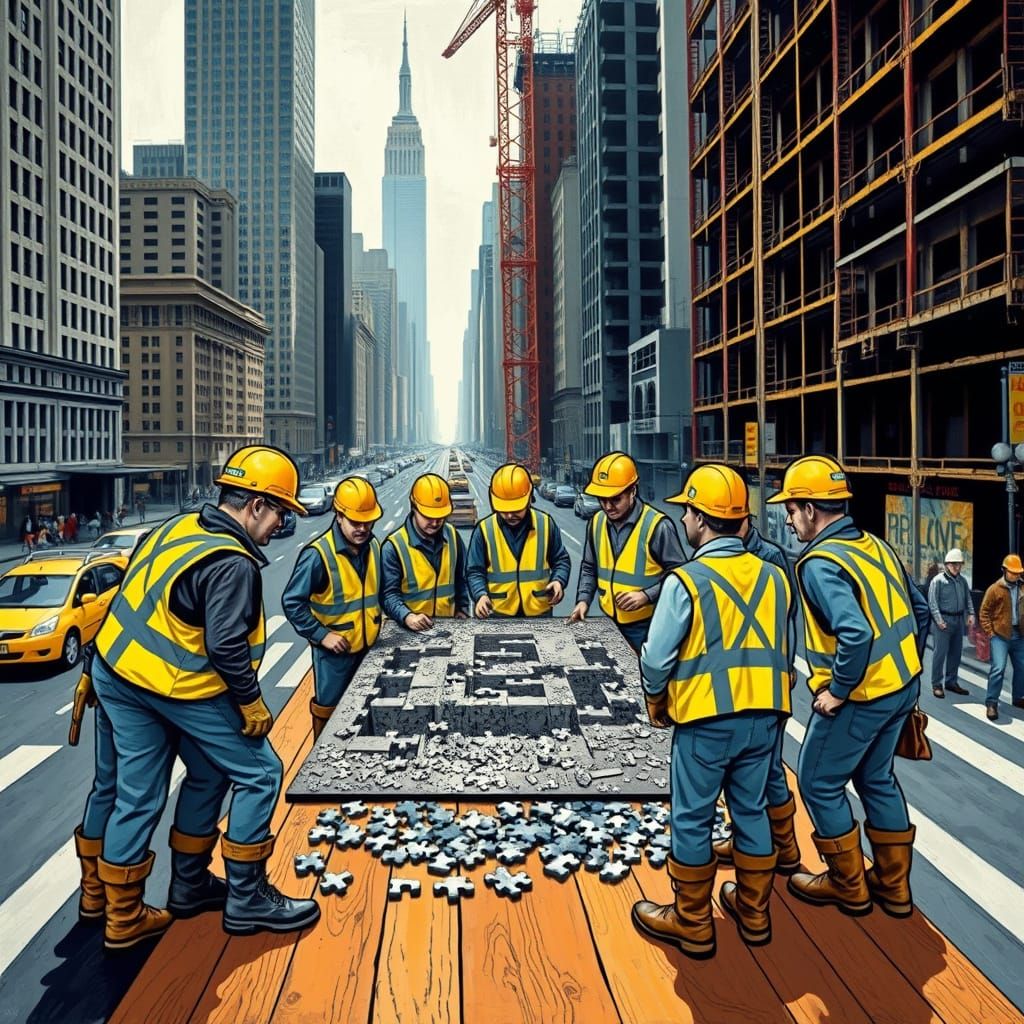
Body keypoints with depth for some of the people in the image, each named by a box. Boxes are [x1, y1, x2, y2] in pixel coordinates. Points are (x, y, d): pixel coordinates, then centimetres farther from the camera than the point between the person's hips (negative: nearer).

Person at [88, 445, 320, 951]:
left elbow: (133, 594, 14)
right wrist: (253, 704, -12)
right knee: (258, 774, 5)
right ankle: (246, 901, 14)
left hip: (116, 667, 9)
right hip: (178, 687, -9)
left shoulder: (178, 527, 6)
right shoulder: (232, 564, -21)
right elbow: (226, 647, -26)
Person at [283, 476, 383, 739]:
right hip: (334, 650, -5)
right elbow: (292, 603, -18)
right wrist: (321, 635, -19)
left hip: (369, 645, 6)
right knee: (328, 708, 12)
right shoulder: (318, 554, -22)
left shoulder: (374, 546, -2)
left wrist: (376, 620, 8)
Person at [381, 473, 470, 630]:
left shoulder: (452, 536, 6)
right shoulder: (394, 545, -10)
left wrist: (462, 608, 14)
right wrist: (408, 617, -25)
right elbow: (389, 593, -11)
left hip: (449, 623, 3)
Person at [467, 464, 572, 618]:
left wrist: (559, 581, -9)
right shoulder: (484, 529, -4)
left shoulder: (546, 524, -1)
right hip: (498, 614, -1)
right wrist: (481, 594, -18)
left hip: (540, 612, 1)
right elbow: (475, 571, 0)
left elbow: (561, 560, 10)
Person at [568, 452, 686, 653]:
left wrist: (646, 595, -20)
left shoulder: (657, 525, -17)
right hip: (610, 623, 5)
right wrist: (584, 599, 1)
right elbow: (589, 568, 15)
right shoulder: (597, 522, 3)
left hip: (646, 627, -5)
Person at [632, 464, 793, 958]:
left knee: (692, 820, 9)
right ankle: (754, 913, 34)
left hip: (705, 720, -6)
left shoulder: (686, 581, -15)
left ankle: (692, 924, 22)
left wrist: (657, 704, 5)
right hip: (763, 718, 6)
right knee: (751, 811, 20)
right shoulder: (773, 576, 2)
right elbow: (787, 651, 10)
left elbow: (656, 659, -13)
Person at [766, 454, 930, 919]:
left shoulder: (820, 563, -22)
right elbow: (920, 610, 11)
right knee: (876, 778, 22)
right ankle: (893, 885, 34)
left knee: (818, 781, 10)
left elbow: (855, 634, -34)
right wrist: (905, 668, 18)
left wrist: (837, 691, -20)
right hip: (900, 687, 9)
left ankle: (848, 886, 24)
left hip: (858, 697, -9)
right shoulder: (875, 545, 5)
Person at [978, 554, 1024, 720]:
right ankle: (991, 703, -5)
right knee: (998, 668, -12)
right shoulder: (995, 589, -7)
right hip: (1000, 635, -5)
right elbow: (984, 612, -5)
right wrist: (990, 632, -10)